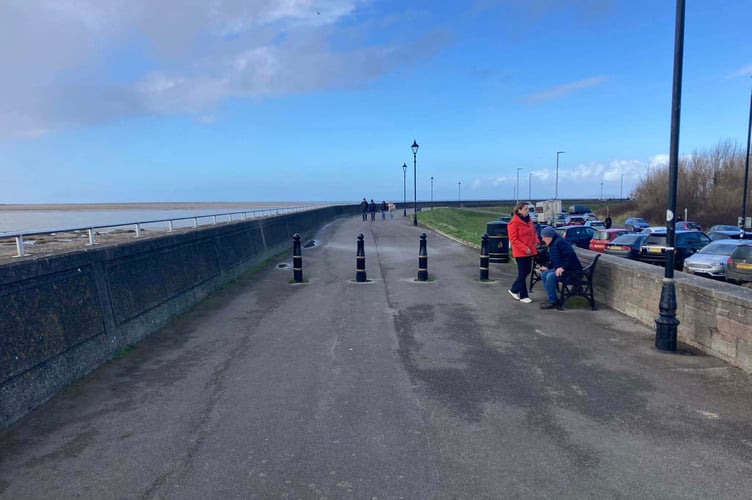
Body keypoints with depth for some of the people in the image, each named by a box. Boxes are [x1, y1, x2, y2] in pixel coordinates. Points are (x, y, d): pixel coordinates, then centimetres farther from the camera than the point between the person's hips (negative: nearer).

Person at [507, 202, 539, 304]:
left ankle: (514, 290, 30)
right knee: (522, 273, -1)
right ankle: (523, 296, 10)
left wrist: (536, 241, 4)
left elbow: (534, 232, 22)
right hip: (520, 253, -8)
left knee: (527, 271, 14)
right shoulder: (514, 222, -14)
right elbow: (513, 239, -16)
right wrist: (524, 248, -19)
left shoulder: (529, 220, 10)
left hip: (529, 251, 8)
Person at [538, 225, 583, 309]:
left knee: (550, 276, -27)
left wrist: (563, 267, -30)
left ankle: (553, 301, -14)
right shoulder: (552, 244, 14)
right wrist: (548, 268, 14)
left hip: (571, 270, -11)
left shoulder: (559, 242, -18)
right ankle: (552, 298, 8)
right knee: (544, 274, 6)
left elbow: (570, 255, -28)